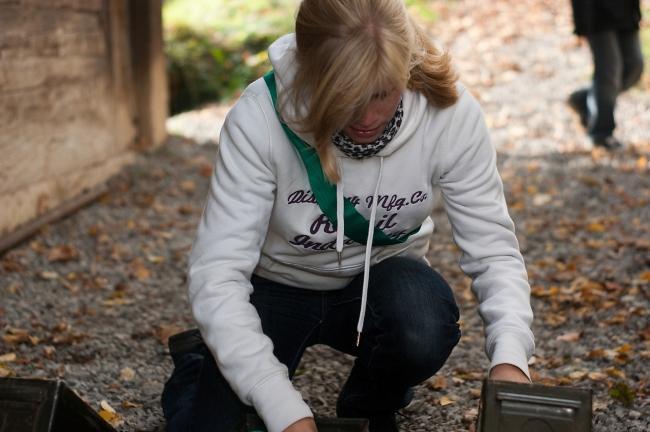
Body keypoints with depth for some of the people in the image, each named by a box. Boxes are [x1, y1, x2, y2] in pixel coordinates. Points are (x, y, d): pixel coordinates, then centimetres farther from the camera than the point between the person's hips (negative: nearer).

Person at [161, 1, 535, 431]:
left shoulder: (450, 111, -24)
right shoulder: (261, 116, -30)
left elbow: (493, 249, -18)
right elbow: (218, 274, -31)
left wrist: (510, 356, -37)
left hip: (380, 279, 1)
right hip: (277, 285, -1)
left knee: (425, 327, -33)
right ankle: (202, 360, 17)